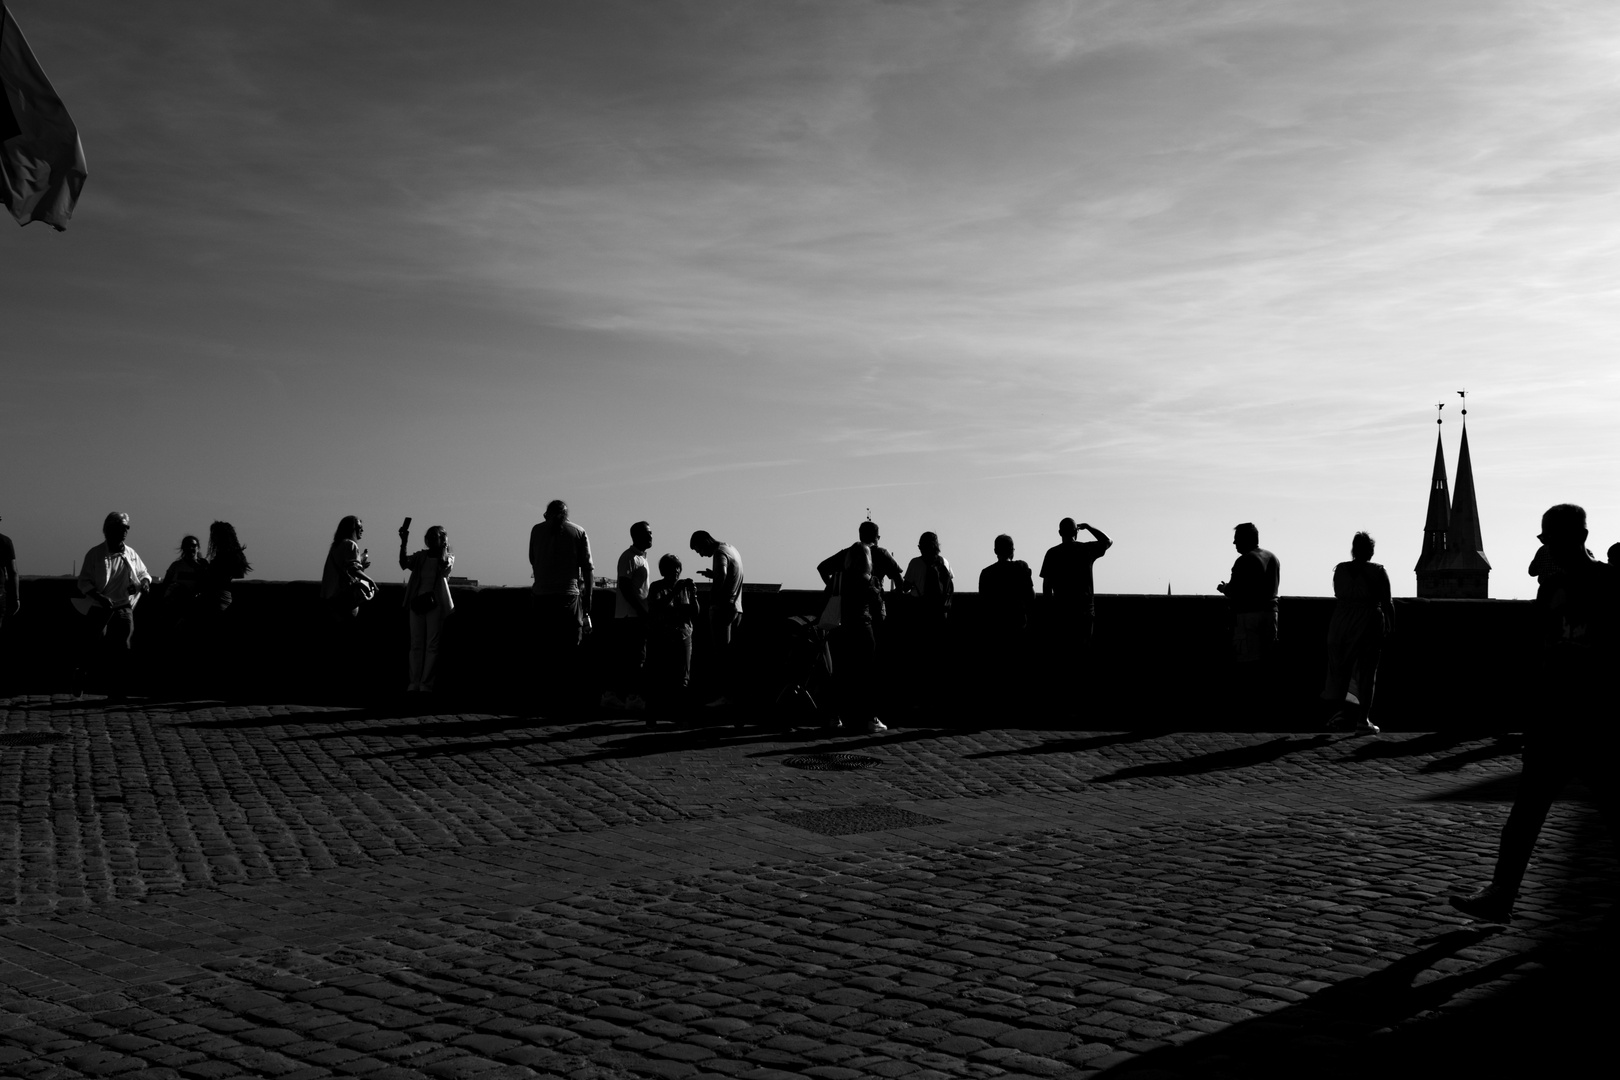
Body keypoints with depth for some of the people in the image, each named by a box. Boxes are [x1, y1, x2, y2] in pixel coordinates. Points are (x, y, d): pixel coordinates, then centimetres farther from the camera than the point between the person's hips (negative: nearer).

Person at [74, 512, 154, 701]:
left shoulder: (131, 554, 6)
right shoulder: (95, 554, -2)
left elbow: (144, 574, 20)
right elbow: (84, 581, -4)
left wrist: (145, 583, -3)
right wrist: (99, 597, -19)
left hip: (123, 608, 2)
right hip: (99, 608, -2)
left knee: (121, 648, -1)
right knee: (95, 643, -13)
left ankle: (118, 692, 5)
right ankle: (81, 675, 15)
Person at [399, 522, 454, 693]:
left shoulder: (447, 558, 5)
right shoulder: (420, 556, 10)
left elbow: (444, 566, -19)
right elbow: (404, 563, -8)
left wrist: (443, 548, -11)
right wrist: (404, 542, -17)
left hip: (435, 604, -3)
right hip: (417, 602, 3)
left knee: (432, 645, -3)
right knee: (416, 645, 3)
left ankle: (426, 685, -2)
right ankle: (413, 684, 5)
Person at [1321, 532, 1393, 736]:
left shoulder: (1340, 569, 2)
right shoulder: (1377, 571, -5)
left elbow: (1339, 597, 9)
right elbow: (1387, 602, -5)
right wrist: (1391, 625, 6)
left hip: (1341, 623, 2)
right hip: (1370, 624, -2)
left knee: (1340, 668, 11)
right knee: (1367, 672, 4)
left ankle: (1338, 712, 1)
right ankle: (1363, 720, 2)